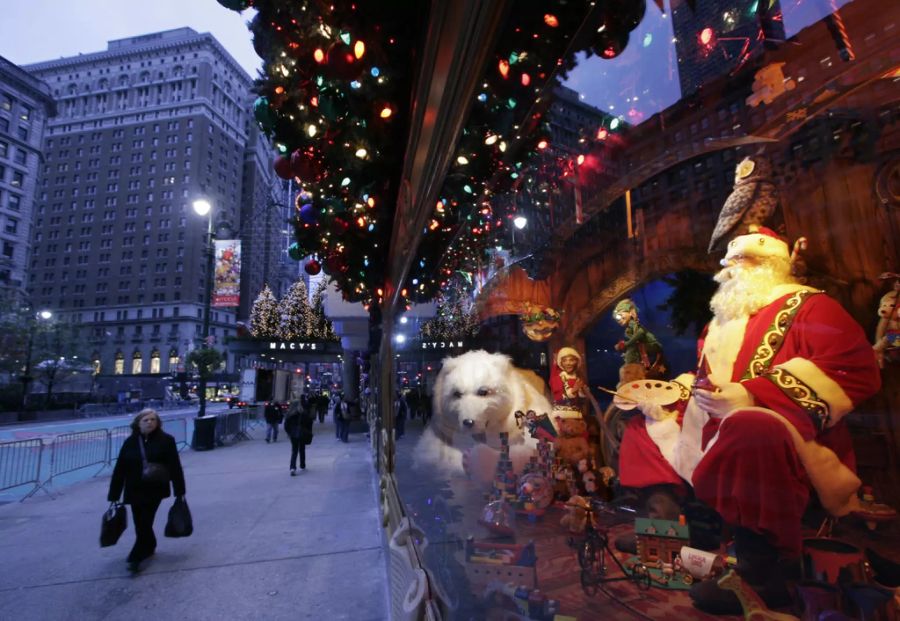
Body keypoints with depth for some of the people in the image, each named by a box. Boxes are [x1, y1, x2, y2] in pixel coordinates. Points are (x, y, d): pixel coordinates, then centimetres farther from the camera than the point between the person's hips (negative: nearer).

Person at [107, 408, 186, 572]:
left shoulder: (166, 440, -8)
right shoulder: (130, 442, -1)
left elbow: (175, 467, -7)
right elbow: (119, 470, 1)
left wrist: (179, 491, -7)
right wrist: (114, 496, 1)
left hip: (155, 490, -3)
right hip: (135, 491, 3)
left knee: (145, 523, -4)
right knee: (141, 524, 11)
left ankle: (135, 557, 10)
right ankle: (149, 547, 36)